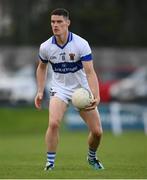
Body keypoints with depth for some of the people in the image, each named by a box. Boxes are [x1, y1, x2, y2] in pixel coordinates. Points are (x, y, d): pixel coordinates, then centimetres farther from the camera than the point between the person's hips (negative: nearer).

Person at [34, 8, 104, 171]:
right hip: (60, 89, 0)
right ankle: (50, 162, -11)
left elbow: (90, 72, -23)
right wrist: (40, 92, 5)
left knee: (97, 131, -2)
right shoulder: (45, 47, -10)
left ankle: (92, 157, 29)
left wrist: (96, 96, -35)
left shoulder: (81, 44, -19)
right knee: (53, 123, -26)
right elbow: (42, 68, 11)